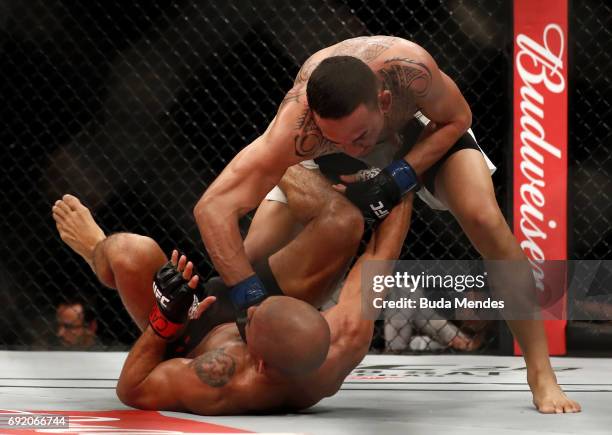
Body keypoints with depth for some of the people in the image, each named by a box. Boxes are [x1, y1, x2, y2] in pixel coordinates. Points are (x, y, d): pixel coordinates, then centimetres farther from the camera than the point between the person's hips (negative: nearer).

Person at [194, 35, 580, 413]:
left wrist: (398, 179, -32)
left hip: (424, 129, 0)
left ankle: (541, 374, -13)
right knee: (245, 258, -12)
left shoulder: (410, 68, -44)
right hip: (325, 155, 0)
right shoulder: (297, 128, -43)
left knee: (484, 218, -25)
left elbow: (457, 118, -20)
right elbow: (213, 208, -46)